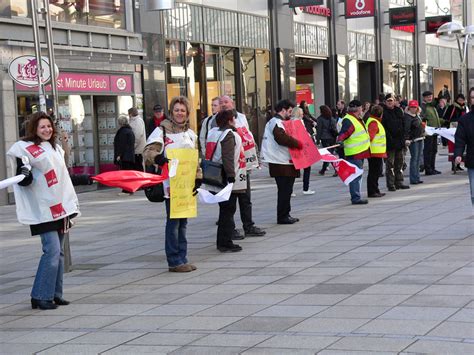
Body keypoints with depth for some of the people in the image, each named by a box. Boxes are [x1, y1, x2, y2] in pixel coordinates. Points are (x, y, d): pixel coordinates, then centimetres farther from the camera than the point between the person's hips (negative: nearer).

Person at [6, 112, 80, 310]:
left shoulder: (54, 147, 17)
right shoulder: (25, 149, -7)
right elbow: (23, 181, -11)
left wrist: (72, 203, 22)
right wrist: (25, 174, -33)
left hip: (60, 208, 8)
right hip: (43, 210, -8)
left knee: (59, 252, 9)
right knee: (52, 251, -15)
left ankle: (55, 294, 16)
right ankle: (40, 296, -9)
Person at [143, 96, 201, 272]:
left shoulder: (191, 134, 16)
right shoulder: (162, 130, -4)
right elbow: (148, 151, -13)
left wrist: (198, 177, 8)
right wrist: (157, 157, -34)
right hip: (171, 183, -7)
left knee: (183, 221, 11)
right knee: (173, 221, -6)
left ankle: (182, 258, 17)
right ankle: (174, 261, -3)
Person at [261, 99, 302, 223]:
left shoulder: (273, 122, 20)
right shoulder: (277, 123, -14)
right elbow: (282, 138, -30)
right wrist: (298, 144, -22)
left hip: (282, 162, 11)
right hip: (282, 163, -11)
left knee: (285, 190, 15)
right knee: (285, 191, -6)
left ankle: (285, 215, 21)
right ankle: (283, 217, -2)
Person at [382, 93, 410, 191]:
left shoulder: (399, 111, 12)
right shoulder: (383, 112, -5)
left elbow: (404, 125, 14)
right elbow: (383, 128, -11)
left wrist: (405, 138, 6)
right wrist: (389, 139, -17)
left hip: (400, 141, 6)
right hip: (389, 142, -6)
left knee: (400, 162, 11)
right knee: (390, 164, -3)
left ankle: (399, 182, 20)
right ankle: (391, 184, 0)